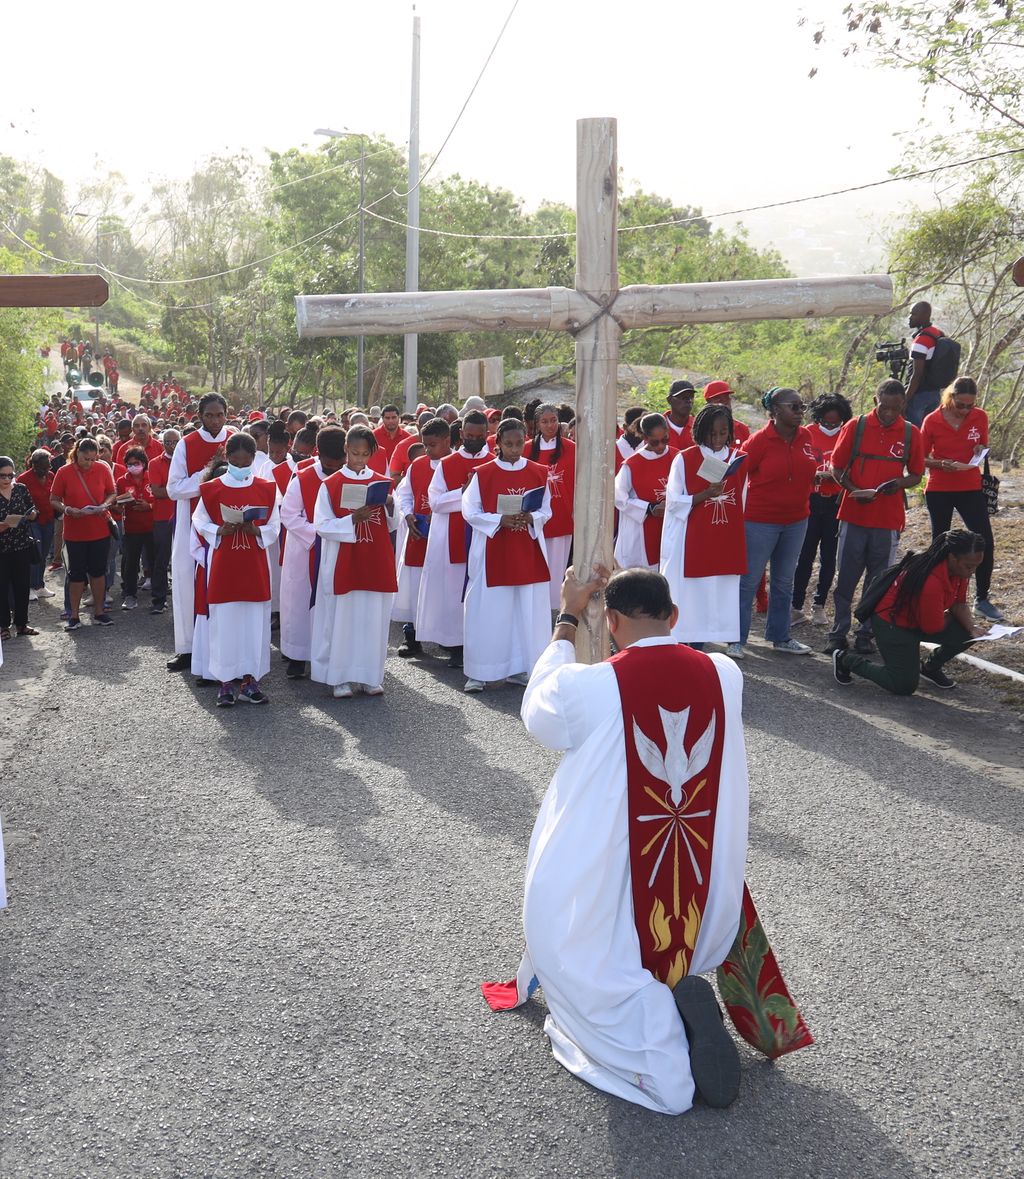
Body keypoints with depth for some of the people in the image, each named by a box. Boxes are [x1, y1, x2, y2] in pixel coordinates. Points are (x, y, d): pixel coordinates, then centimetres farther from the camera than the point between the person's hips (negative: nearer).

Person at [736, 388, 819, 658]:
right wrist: (742, 508, -9)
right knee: (748, 580, 0)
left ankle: (780, 637, 27)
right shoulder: (759, 440, -15)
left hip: (796, 520, 6)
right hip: (760, 520, -6)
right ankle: (737, 640, 8)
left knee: (784, 582, 15)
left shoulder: (805, 437, 2)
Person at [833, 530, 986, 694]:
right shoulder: (932, 582, -37)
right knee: (904, 686, -8)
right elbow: (932, 627, -24)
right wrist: (951, 616, -5)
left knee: (966, 633, -9)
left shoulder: (959, 568, -12)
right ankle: (844, 659, 8)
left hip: (919, 619, 8)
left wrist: (972, 629, -16)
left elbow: (959, 603, 1)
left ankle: (931, 668, 20)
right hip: (892, 623, -8)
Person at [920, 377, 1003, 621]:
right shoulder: (932, 421, -9)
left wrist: (980, 452, -13)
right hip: (939, 491, -2)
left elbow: (983, 447, 11)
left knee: (986, 543, -2)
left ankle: (982, 599, 12)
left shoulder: (980, 417, -3)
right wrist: (941, 463, -21)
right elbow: (922, 458, -2)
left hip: (971, 488, 2)